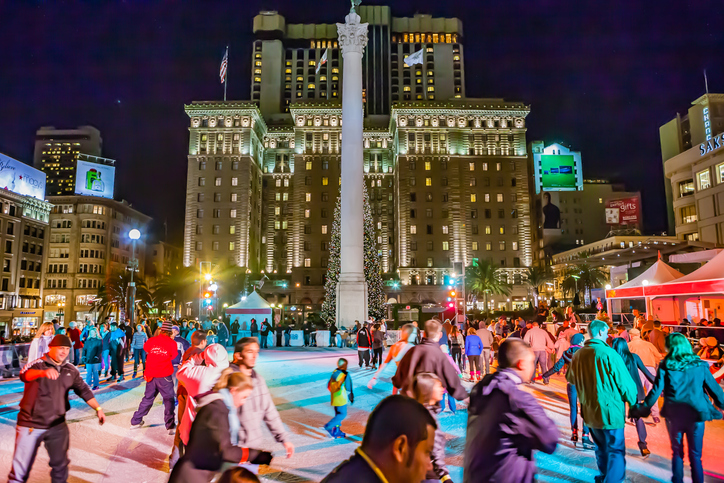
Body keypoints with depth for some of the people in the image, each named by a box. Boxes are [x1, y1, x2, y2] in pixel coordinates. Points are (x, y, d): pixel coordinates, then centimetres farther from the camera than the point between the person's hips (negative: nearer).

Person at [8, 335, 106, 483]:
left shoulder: (71, 370, 4)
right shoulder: (38, 364, -12)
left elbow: (84, 390, 7)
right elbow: (24, 374, -34)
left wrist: (98, 408, -4)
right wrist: (43, 372, -56)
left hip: (57, 426, 4)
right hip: (31, 426, -4)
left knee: (60, 465, 16)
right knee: (20, 470, 5)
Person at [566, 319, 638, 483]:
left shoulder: (578, 355, 2)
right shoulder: (608, 354, -18)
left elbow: (570, 378, 17)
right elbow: (624, 382, -13)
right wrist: (633, 401, 4)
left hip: (590, 412, 7)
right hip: (610, 411, -7)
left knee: (601, 448, 23)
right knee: (616, 451, 2)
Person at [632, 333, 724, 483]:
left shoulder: (665, 366, -4)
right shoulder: (700, 365, -1)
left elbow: (656, 391, -6)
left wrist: (642, 408, 3)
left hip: (674, 414, 0)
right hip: (696, 414, 0)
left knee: (677, 453, 15)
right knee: (695, 456, 10)